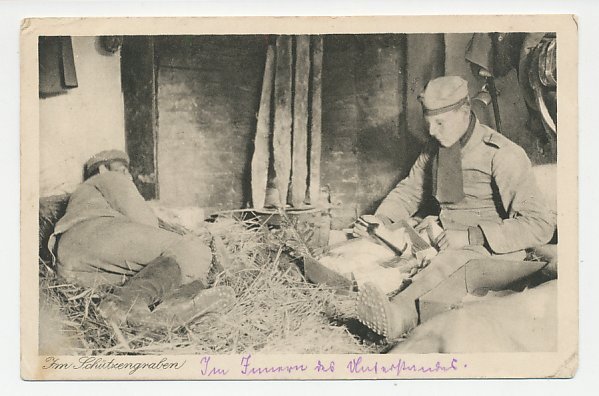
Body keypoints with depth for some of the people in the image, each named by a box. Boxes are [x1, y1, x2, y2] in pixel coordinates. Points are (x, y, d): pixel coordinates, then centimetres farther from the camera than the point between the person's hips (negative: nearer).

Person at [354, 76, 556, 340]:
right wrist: (380, 219, 4)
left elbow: (541, 225, -18)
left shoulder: (503, 155, -14)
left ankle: (401, 307, -67)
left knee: (456, 258, -41)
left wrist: (472, 236, -25)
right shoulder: (435, 148, 6)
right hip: (446, 241, 8)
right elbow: (410, 190, 25)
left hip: (494, 250, -8)